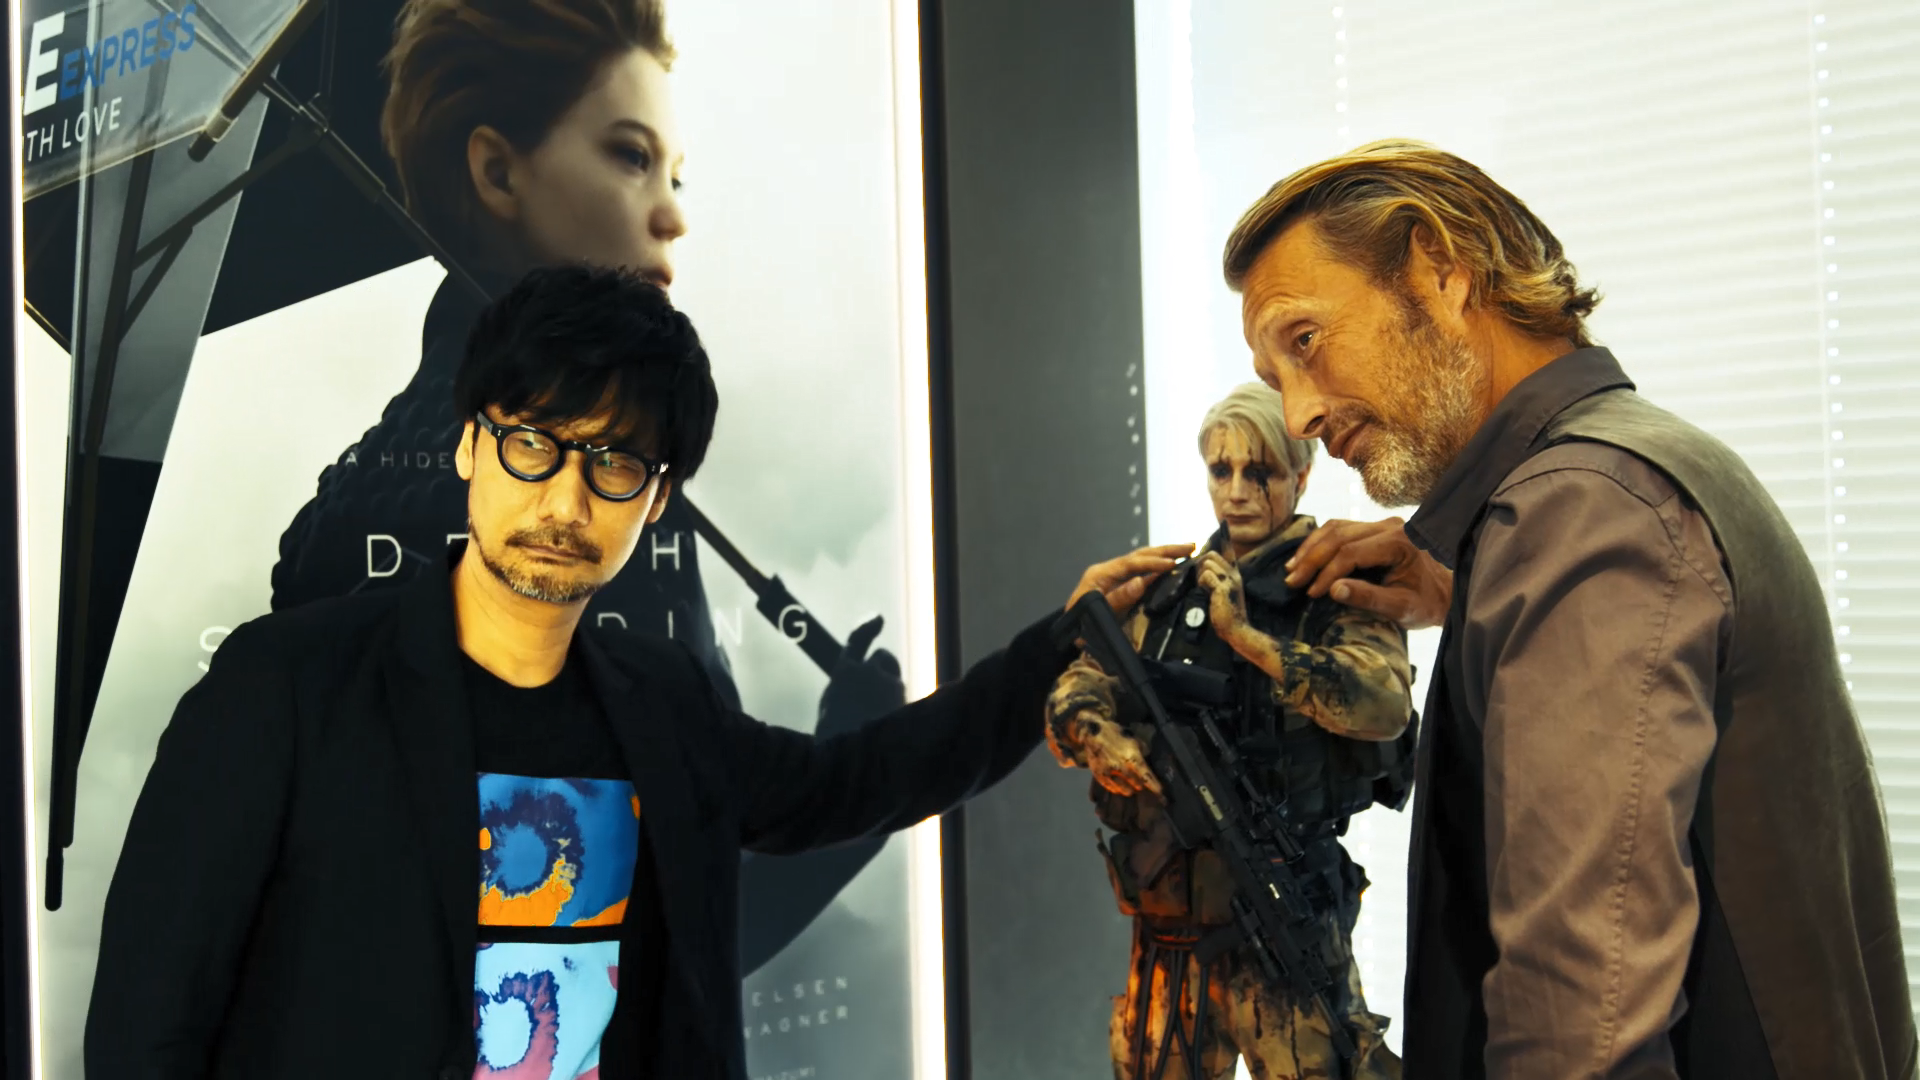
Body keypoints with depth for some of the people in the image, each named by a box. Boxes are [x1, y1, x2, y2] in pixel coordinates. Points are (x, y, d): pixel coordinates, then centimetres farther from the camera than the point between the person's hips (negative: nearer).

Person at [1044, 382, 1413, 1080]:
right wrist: (1105, 743, -15)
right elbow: (1074, 695, 7)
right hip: (1165, 929, 5)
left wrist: (1246, 635, -22)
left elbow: (1384, 703, -20)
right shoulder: (1172, 596, 13)